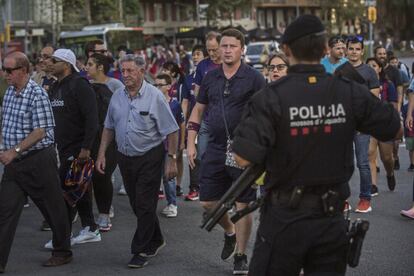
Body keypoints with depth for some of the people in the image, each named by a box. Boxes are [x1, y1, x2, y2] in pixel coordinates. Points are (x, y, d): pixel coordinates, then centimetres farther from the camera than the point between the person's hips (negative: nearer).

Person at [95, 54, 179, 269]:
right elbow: (109, 128, 15)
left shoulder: (154, 96, -12)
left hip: (150, 157, -6)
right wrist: (102, 154, 8)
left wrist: (172, 160, -13)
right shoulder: (117, 97, 5)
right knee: (137, 204, 13)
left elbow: (171, 131, -10)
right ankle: (155, 241, 32)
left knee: (145, 205, -4)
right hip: (125, 158, 6)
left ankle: (140, 251, 4)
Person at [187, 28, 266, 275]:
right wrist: (191, 143, 7)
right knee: (207, 202, 7)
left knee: (243, 205, 2)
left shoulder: (253, 78, -7)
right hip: (215, 150, 5)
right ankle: (229, 232, 36)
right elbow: (198, 110, 14)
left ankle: (241, 256, 17)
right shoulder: (210, 78, 7)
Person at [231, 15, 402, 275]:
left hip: (285, 217, -3)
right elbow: (396, 130, 8)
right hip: (332, 215, 3)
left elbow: (244, 158, -21)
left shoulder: (271, 97, -15)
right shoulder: (352, 93, -6)